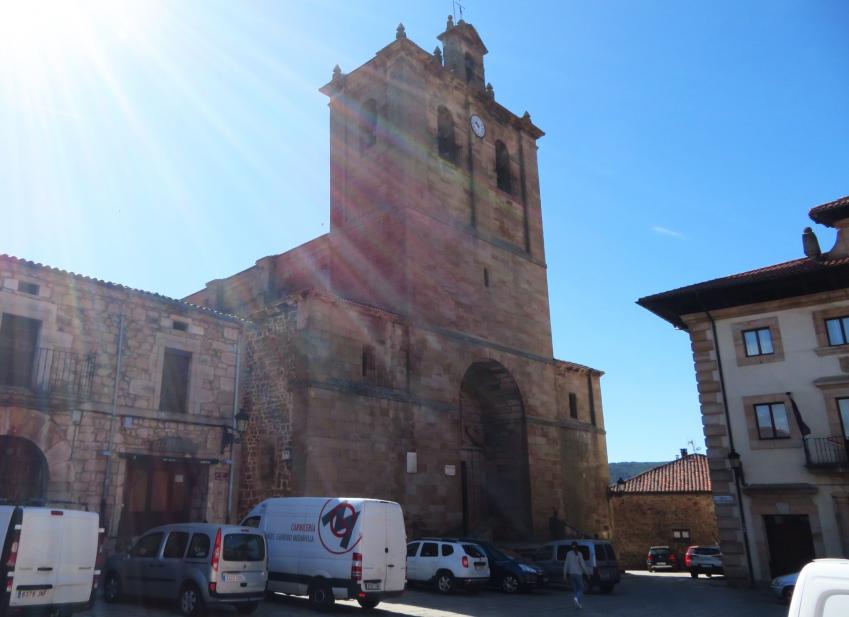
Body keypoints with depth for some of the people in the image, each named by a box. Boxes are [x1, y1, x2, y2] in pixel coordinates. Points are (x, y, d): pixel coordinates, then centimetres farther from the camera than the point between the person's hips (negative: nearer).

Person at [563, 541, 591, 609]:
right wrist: (587, 573, -1)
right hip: (578, 573, -4)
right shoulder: (579, 554, -8)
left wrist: (564, 574, 6)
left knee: (575, 589, 14)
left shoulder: (568, 554, 2)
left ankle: (578, 603, 6)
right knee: (581, 589, 4)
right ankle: (577, 598, -23)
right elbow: (582, 564, -11)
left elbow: (566, 564, 1)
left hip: (571, 574, 4)